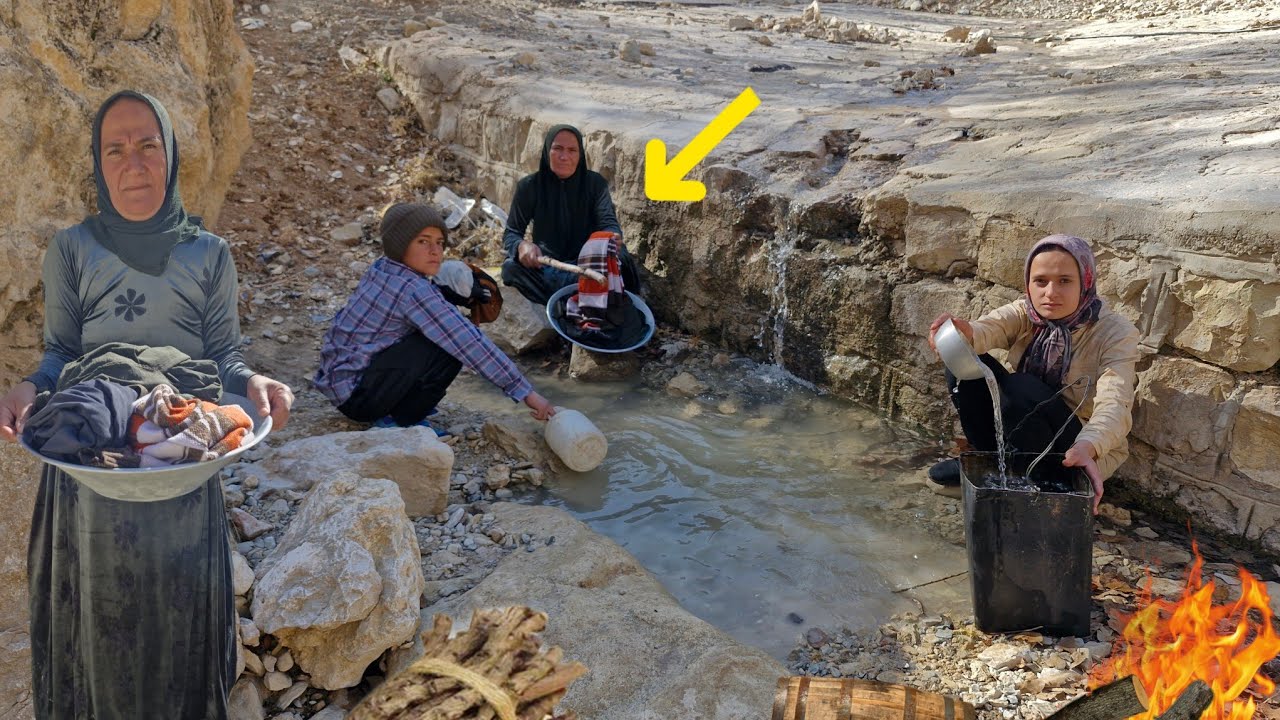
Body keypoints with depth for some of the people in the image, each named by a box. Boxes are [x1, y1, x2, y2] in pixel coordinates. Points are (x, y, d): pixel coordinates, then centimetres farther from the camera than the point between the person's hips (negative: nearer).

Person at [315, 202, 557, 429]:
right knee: (450, 347, -18)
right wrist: (525, 392, -22)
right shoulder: (413, 291, -22)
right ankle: (401, 421, -5)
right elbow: (470, 344, -24)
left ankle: (396, 409, 13)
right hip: (355, 395, -9)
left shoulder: (381, 269, 3)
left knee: (447, 336, 10)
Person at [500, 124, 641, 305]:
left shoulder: (595, 183, -1)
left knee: (620, 260, -31)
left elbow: (609, 222, -12)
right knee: (512, 267, -32)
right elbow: (511, 233, -2)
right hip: (544, 266, 1)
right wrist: (521, 245, -28)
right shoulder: (529, 186, -3)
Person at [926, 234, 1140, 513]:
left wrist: (1086, 447, -55)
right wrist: (964, 333, -55)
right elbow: (988, 328, -29)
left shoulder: (1116, 334, -18)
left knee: (1022, 388, -33)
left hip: (1078, 455, -5)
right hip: (1019, 434, 5)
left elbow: (1114, 405, -33)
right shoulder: (1026, 313, -7)